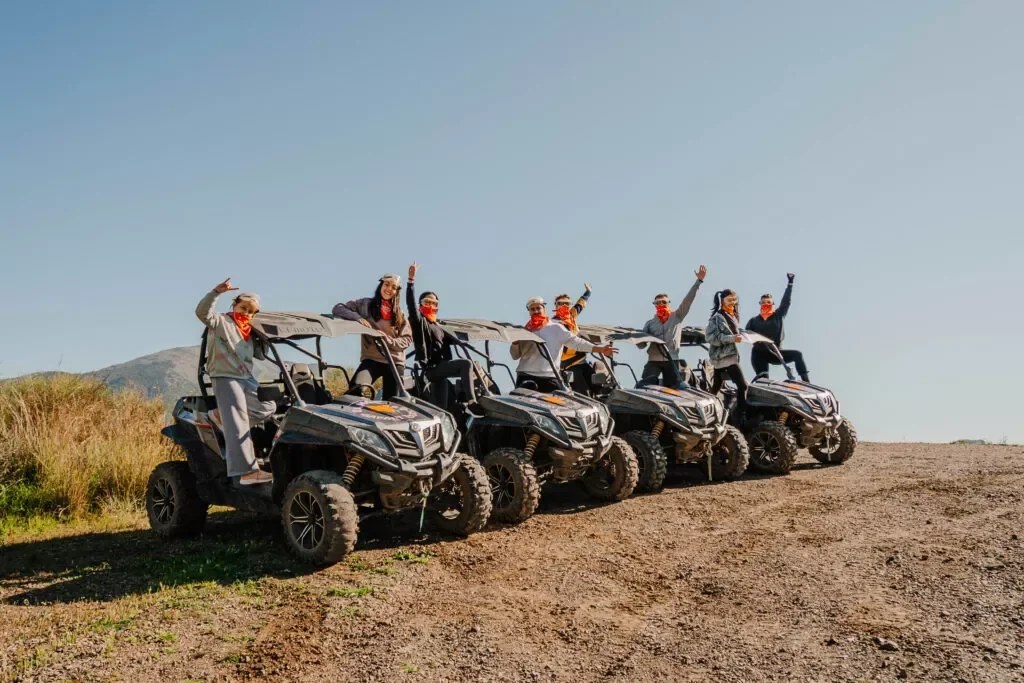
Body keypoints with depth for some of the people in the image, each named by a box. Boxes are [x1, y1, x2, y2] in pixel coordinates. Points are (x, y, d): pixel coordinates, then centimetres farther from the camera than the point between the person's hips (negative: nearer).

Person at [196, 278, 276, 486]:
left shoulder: (250, 332, 23)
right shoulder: (220, 322, 2)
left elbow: (260, 354, 22)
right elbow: (202, 312, -17)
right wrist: (216, 292, -29)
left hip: (248, 379, 8)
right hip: (225, 378, -8)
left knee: (268, 407, -3)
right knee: (238, 426, -15)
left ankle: (221, 416, 2)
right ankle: (247, 472, -22)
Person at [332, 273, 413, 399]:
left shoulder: (400, 314, 12)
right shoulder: (365, 304, 6)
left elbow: (407, 339, 7)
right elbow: (337, 309, 2)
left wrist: (387, 339, -11)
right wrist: (357, 317, -15)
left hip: (395, 362, 3)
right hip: (371, 359, -2)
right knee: (356, 389, -31)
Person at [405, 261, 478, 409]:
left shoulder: (439, 328, 25)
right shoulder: (419, 321, 2)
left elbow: (456, 340, 21)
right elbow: (411, 303, -14)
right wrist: (411, 279, -23)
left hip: (440, 369, 8)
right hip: (432, 368, -8)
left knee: (442, 407, 5)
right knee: (466, 363, -26)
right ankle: (472, 402, -34)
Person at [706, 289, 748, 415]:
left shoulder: (732, 316, 16)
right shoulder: (717, 317, -12)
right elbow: (711, 337, -20)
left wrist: (739, 336, 10)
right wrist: (732, 338, -25)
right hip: (725, 356, -9)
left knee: (716, 386, 15)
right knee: (742, 385, -15)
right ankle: (741, 414, -15)